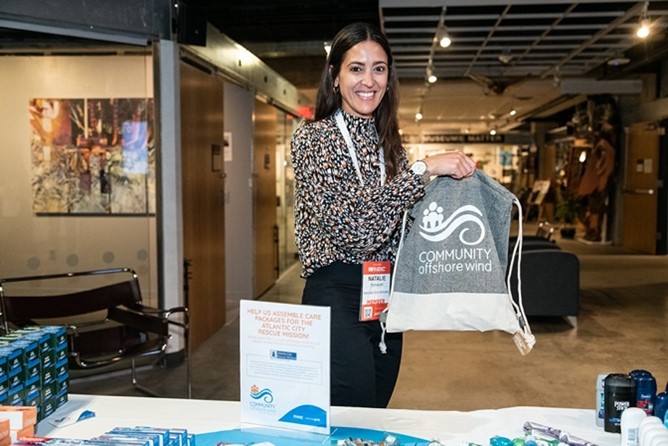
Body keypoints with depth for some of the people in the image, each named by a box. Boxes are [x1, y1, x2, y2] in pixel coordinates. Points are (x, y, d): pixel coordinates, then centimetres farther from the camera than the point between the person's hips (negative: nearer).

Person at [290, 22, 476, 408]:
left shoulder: (390, 145, 11)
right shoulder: (313, 138, -8)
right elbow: (347, 223, -22)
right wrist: (424, 169, -24)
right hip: (337, 294, -6)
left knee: (377, 414, 16)